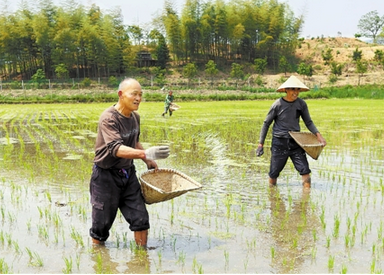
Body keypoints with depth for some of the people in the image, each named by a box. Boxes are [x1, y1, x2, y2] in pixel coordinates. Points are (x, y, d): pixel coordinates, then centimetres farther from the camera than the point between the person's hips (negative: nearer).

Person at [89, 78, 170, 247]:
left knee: (140, 219, 4)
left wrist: (147, 161, 19)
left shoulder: (135, 117, 4)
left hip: (128, 173, 6)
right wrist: (145, 153, -46)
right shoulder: (108, 118, -20)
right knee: (102, 224, 7)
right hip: (106, 176, -6)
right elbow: (116, 148, -34)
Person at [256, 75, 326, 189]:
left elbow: (308, 122, 10)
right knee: (273, 174, 6)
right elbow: (266, 123, -1)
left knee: (305, 171, -7)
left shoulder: (301, 104, 0)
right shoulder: (278, 104, -9)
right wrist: (261, 144, -2)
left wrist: (318, 134, -7)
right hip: (279, 143, -3)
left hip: (296, 143, 3)